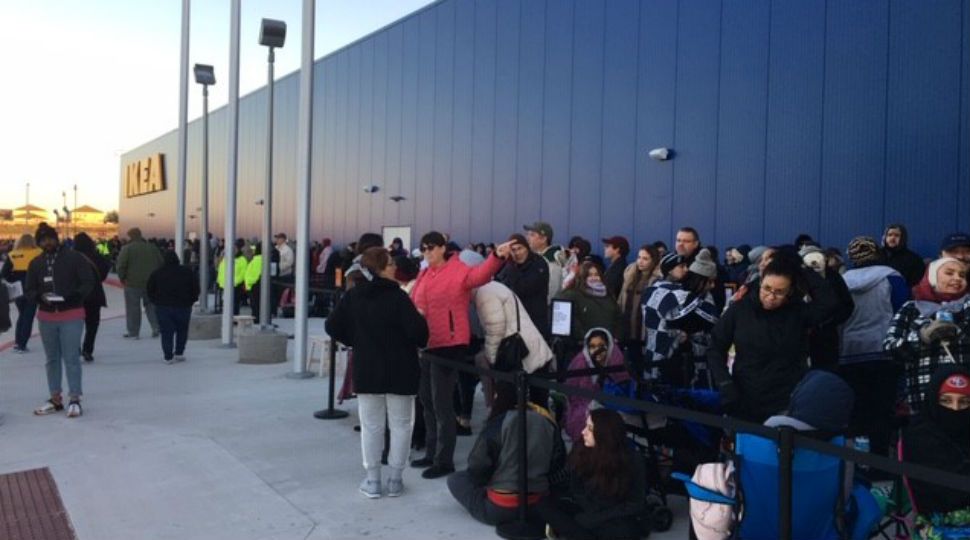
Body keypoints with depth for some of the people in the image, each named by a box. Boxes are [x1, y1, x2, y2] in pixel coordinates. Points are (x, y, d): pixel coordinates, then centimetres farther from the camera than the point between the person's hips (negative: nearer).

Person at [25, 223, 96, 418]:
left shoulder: (74, 258, -6)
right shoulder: (36, 263, 7)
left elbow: (88, 283, -7)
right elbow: (29, 289, 11)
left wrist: (71, 296, -22)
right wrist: (40, 296, -11)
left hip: (71, 315, -5)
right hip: (46, 317, 5)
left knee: (71, 358, -6)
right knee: (52, 359, 13)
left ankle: (74, 399, 2)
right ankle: (56, 399, 23)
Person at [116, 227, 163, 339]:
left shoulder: (127, 249, -9)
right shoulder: (152, 247, 5)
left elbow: (120, 266, -13)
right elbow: (161, 264, 9)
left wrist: (122, 278, 2)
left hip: (133, 283, -4)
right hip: (151, 283, 4)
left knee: (133, 308, 4)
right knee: (151, 305, 15)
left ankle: (133, 332, 9)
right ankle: (156, 326, 1)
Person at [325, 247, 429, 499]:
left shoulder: (352, 296, 1)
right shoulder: (397, 296, -15)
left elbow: (333, 326, 4)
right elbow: (417, 330, -22)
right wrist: (421, 342, 1)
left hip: (366, 370, 4)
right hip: (399, 370, -4)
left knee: (371, 426, 11)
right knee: (400, 425, 9)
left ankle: (372, 480, 15)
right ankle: (395, 480, 14)